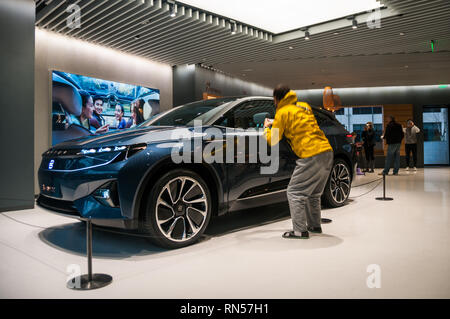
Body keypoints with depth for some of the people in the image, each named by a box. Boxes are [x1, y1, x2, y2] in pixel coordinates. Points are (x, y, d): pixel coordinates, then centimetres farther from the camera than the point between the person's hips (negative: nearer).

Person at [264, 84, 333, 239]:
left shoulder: (282, 112, -2)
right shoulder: (304, 106, 20)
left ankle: (300, 231, 1)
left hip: (311, 156, -8)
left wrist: (267, 127, 21)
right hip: (327, 152, 8)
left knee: (295, 192, 1)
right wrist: (277, 123, 33)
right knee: (313, 193, 21)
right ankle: (314, 225, 31)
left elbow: (273, 140, 1)